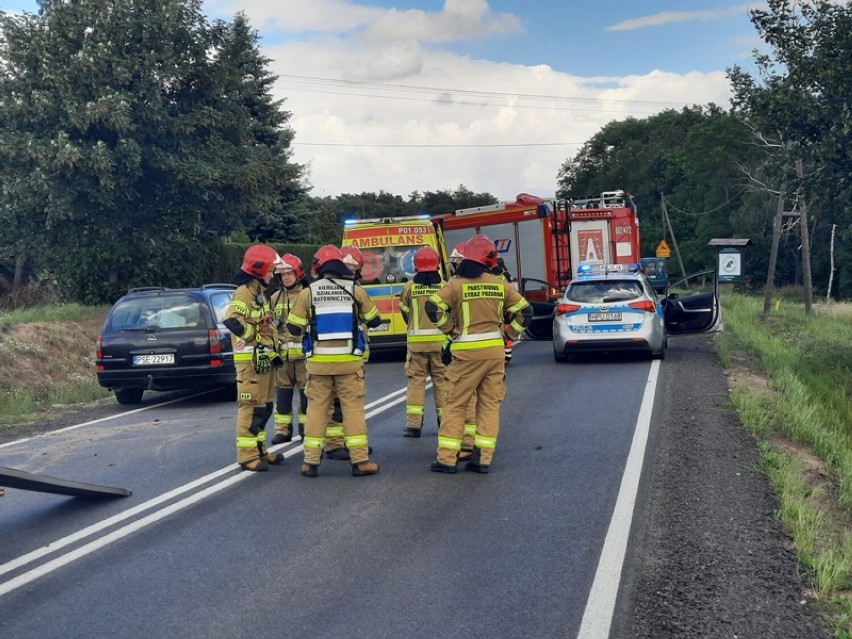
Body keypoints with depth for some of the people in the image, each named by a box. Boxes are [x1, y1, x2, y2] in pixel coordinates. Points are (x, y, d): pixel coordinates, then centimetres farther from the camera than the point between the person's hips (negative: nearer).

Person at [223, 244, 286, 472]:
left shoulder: (261, 293, 19)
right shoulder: (244, 292, -13)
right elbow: (231, 319, -29)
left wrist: (273, 349, 20)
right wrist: (249, 334, -19)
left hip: (265, 358, 10)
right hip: (250, 359, -10)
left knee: (264, 407, 16)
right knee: (250, 407, -7)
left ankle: (259, 450, 25)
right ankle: (247, 455, -4)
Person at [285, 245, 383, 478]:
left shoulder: (308, 293, -1)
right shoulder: (355, 290, 0)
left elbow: (294, 327, 3)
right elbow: (374, 320, 10)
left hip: (319, 361, 1)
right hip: (349, 361, -1)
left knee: (317, 408, 8)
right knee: (353, 408, 4)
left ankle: (311, 461, 9)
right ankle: (360, 460, 3)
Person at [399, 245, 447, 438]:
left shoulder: (409, 287, -3)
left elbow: (405, 313, 8)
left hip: (416, 341, 0)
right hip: (441, 340, 0)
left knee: (416, 380, 6)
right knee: (442, 380, 10)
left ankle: (413, 424, 3)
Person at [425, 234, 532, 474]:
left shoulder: (457, 284, -5)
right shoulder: (500, 285, 4)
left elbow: (433, 307, -16)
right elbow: (524, 310, 9)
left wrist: (450, 329, -3)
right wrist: (509, 334, 15)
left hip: (467, 351, -3)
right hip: (495, 350, 3)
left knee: (454, 404, 4)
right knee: (490, 404, 10)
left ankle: (446, 459, 4)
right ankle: (483, 458, 9)